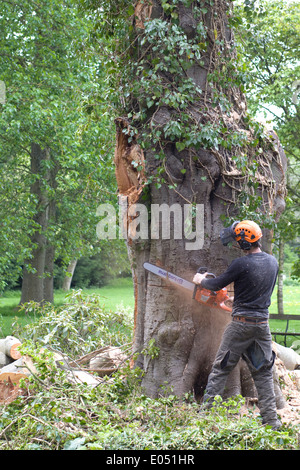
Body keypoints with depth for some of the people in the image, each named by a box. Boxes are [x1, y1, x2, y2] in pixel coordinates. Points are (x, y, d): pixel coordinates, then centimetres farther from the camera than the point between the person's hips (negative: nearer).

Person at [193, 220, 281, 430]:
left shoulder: (242, 264, -16)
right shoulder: (272, 262, 4)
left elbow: (217, 285, -5)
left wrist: (201, 280, 16)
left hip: (242, 324, -5)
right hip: (263, 323, 5)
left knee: (221, 368, 6)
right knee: (264, 372, 11)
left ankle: (206, 410, 9)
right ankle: (271, 418, 9)